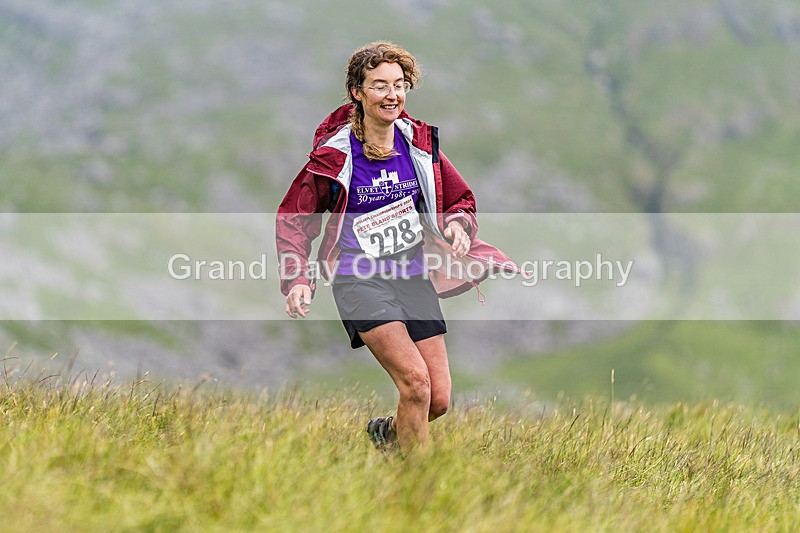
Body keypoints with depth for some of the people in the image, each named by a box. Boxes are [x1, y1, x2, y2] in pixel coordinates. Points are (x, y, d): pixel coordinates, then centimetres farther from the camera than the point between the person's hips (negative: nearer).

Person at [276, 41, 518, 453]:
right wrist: (296, 280, -10)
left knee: (439, 400, 0)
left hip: (414, 276, 5)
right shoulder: (334, 156, -8)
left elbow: (461, 200, 17)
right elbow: (291, 219, 2)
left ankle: (386, 433, 32)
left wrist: (457, 225, -6)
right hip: (359, 278, -5)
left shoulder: (420, 142, 3)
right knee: (415, 380, -23)